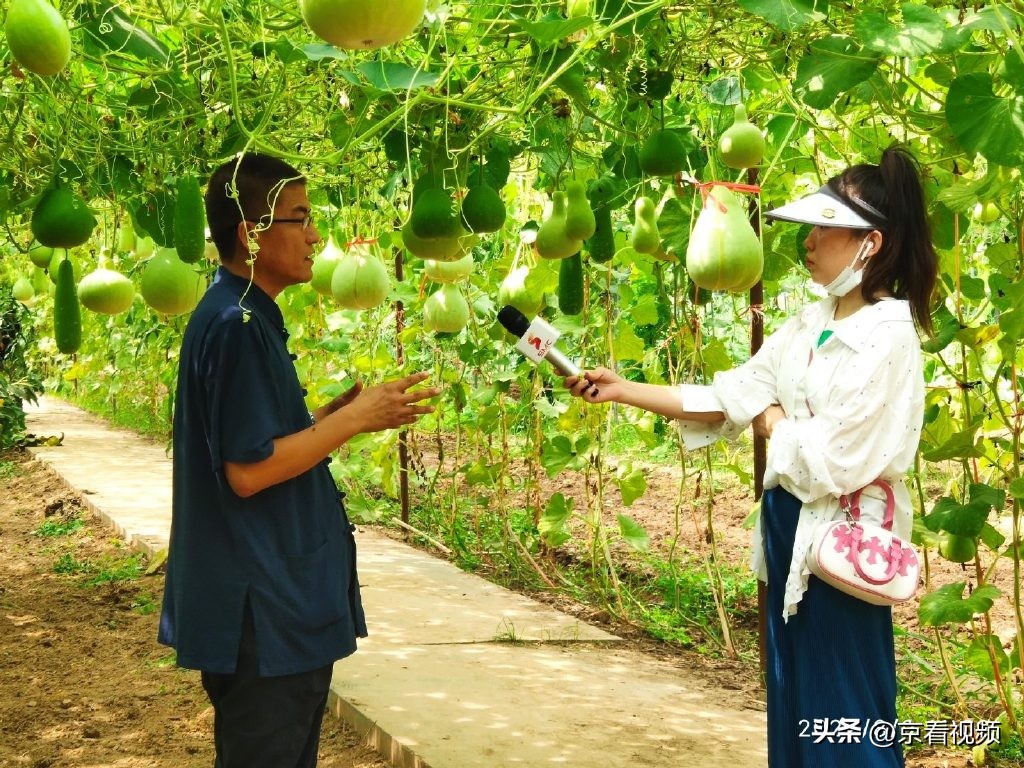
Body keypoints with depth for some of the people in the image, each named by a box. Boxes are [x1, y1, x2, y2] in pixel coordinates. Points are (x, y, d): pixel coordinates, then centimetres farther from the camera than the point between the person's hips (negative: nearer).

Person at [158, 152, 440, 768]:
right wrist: (355, 419, -16)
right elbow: (248, 470, -23)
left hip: (282, 600, 10)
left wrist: (341, 414, 7)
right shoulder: (236, 325, -19)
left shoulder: (249, 318, 12)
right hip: (263, 608, -10)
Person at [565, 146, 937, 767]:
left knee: (841, 716, 2)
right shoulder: (810, 325, 8)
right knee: (793, 699, 17)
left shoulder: (888, 337, -18)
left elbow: (827, 463, -22)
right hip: (790, 527, 8)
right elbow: (727, 400, 8)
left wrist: (769, 419, -4)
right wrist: (623, 391, 3)